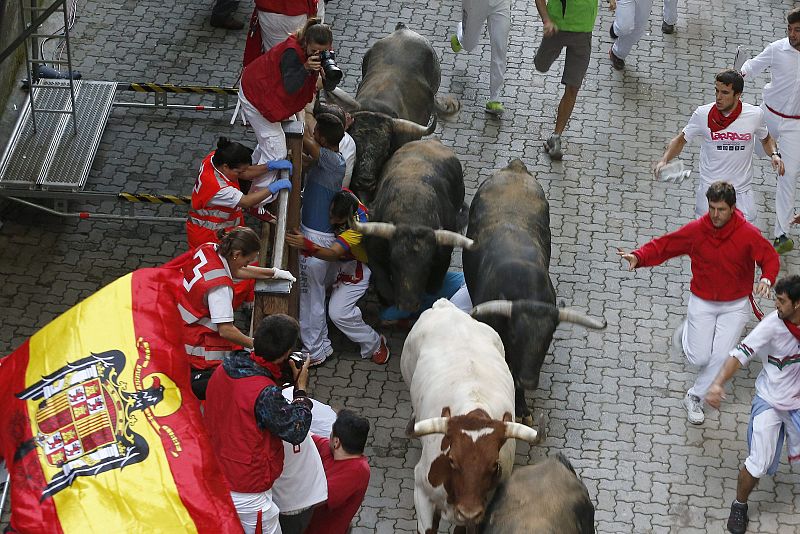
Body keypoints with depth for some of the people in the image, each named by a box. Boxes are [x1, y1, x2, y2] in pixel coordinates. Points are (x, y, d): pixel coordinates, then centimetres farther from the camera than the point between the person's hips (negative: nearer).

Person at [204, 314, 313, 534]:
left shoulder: (223, 369, -6)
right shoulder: (265, 394, -30)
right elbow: (296, 431, -17)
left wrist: (277, 380, 5)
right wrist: (301, 388, -8)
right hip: (246, 496, -8)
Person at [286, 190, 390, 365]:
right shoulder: (344, 196, -24)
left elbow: (333, 254, -49)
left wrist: (307, 245, -64)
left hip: (355, 267, -7)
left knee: (339, 313, -13)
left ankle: (374, 344, 11)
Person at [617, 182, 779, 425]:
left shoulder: (748, 234, -18)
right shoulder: (695, 230, -15)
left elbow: (770, 257, -10)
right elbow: (663, 246, -9)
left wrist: (767, 279, -32)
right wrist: (638, 257, -26)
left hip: (734, 306, 0)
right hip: (702, 302, 0)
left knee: (721, 356, -7)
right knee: (699, 358, 1)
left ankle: (694, 398, 16)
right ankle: (688, 332, 37)